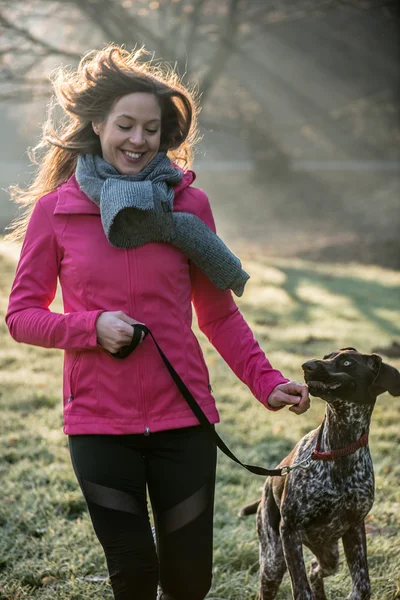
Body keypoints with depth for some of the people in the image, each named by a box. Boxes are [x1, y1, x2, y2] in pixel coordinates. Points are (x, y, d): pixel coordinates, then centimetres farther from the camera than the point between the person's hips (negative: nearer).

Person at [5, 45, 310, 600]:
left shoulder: (187, 203, 1)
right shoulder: (55, 210, -2)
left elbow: (219, 313, 7)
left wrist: (266, 382, -6)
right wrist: (93, 326, -16)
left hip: (182, 417, 1)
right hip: (99, 423, -1)